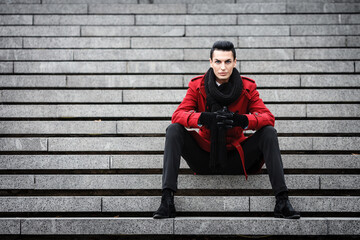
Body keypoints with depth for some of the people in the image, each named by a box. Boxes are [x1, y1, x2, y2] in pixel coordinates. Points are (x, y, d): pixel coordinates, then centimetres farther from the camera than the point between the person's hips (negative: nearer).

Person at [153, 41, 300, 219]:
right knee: (174, 130, -22)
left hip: (235, 160, 0)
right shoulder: (197, 86, -3)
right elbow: (177, 115, -14)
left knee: (269, 132, -20)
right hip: (204, 160, 0)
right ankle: (167, 200, -30)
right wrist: (205, 118, -36)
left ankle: (282, 201, -23)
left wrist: (241, 120, -34)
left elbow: (269, 117, -11)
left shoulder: (247, 88, -2)